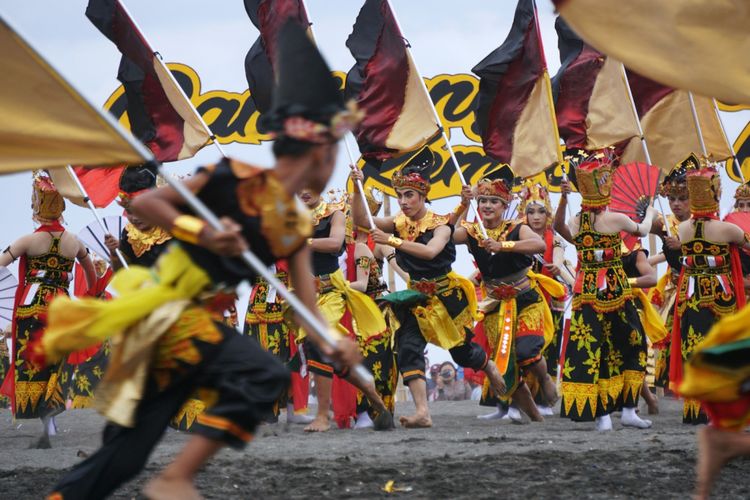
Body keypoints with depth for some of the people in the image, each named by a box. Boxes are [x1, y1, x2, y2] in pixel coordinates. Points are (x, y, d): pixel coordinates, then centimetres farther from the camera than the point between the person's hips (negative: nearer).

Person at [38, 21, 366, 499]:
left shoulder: (295, 227, 11)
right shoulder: (236, 178, -11)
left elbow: (308, 307, 4)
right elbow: (145, 203, -11)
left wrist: (332, 345, -16)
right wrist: (201, 233, -25)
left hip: (197, 320, 8)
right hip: (163, 310, -8)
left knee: (127, 454, 6)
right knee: (264, 374, -23)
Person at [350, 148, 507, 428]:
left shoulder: (440, 225, -15)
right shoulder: (399, 224, -2)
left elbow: (430, 251, -36)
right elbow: (360, 221, -11)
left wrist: (392, 241, -43)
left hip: (446, 295, -3)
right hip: (417, 297, 4)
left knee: (461, 351, 11)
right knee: (408, 348, -17)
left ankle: (491, 369, 47)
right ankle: (422, 412, -23)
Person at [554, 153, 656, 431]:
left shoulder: (576, 222, -2)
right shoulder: (615, 219, -6)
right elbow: (642, 231, 9)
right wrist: (650, 215, 31)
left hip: (586, 291, 3)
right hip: (615, 290, -3)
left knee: (588, 349, 3)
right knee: (632, 345, 13)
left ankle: (601, 415, 0)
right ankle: (628, 409, 11)